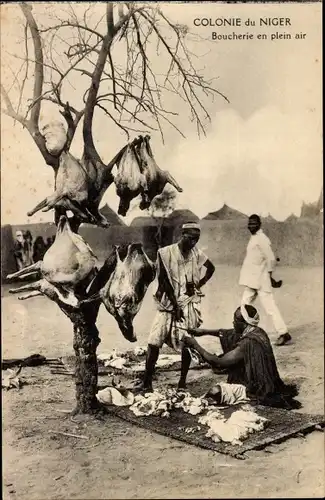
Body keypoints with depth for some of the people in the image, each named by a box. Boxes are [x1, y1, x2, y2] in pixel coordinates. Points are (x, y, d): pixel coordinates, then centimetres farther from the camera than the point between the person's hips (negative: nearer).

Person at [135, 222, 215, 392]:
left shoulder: (196, 253, 1)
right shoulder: (165, 253, -10)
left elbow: (211, 268, 19)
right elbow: (163, 280, -10)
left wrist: (199, 284, 5)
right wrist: (175, 305, -11)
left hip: (189, 304, 2)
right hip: (168, 303, -2)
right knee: (153, 342, -8)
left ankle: (182, 382, 16)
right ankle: (147, 382, 2)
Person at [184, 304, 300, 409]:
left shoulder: (248, 344, -29)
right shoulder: (257, 332, -3)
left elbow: (219, 363, -26)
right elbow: (227, 333, 13)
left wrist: (195, 345, -18)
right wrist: (204, 331, 7)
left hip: (257, 390, -9)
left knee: (214, 392, -16)